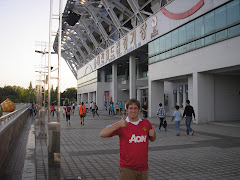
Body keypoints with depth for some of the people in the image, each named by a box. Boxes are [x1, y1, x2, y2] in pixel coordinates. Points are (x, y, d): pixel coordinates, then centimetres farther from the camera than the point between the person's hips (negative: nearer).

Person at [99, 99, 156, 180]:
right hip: (127, 168, -3)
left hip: (143, 168, 4)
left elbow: (152, 139, 19)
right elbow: (102, 134, -17)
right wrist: (119, 125, -28)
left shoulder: (146, 123, 3)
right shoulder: (121, 125, -7)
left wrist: (153, 134, -6)